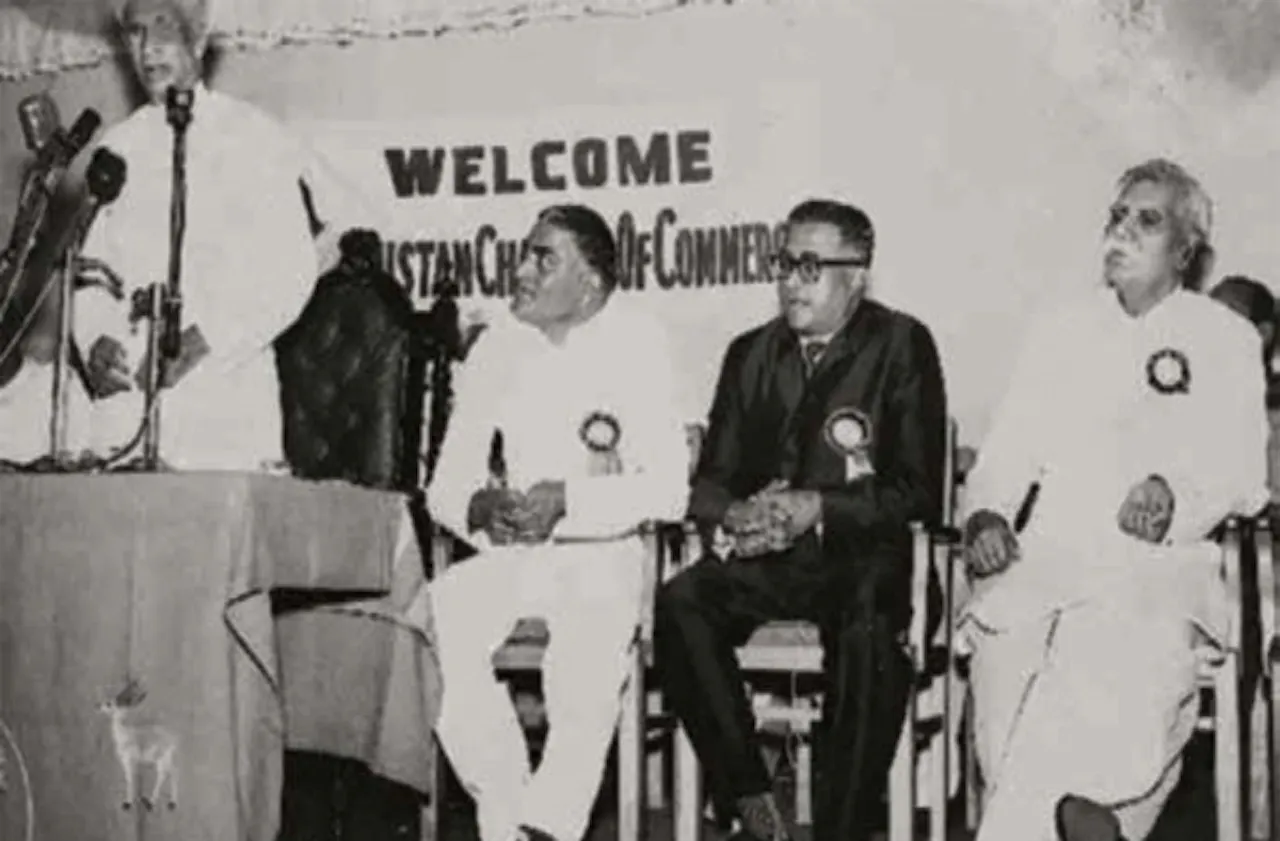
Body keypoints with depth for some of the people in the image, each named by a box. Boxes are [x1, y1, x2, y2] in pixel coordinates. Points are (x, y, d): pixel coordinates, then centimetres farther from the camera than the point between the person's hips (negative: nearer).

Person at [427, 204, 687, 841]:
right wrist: (478, 508, -19)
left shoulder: (637, 346, -2)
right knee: (438, 616, -27)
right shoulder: (496, 348, 8)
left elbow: (667, 488, -9)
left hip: (602, 554, -3)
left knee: (588, 650, -34)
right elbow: (446, 485, 5)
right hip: (504, 553, 4)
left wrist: (566, 502, -22)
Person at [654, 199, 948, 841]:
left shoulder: (901, 347, 0)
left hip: (862, 556, -4)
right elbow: (709, 479, 12)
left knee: (868, 630, -36)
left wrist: (819, 510, -19)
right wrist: (733, 515, -12)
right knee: (678, 605, -25)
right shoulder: (751, 353, 14)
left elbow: (918, 491, -6)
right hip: (763, 557, 4)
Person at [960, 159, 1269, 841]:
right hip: (1043, 553, 3)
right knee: (1008, 656, -26)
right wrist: (986, 514, -3)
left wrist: (1175, 493, -12)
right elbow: (1008, 446, 17)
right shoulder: (1060, 326, 25)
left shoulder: (1224, 340, 18)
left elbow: (1240, 471, 8)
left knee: (1113, 658, -33)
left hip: (1157, 563, -3)